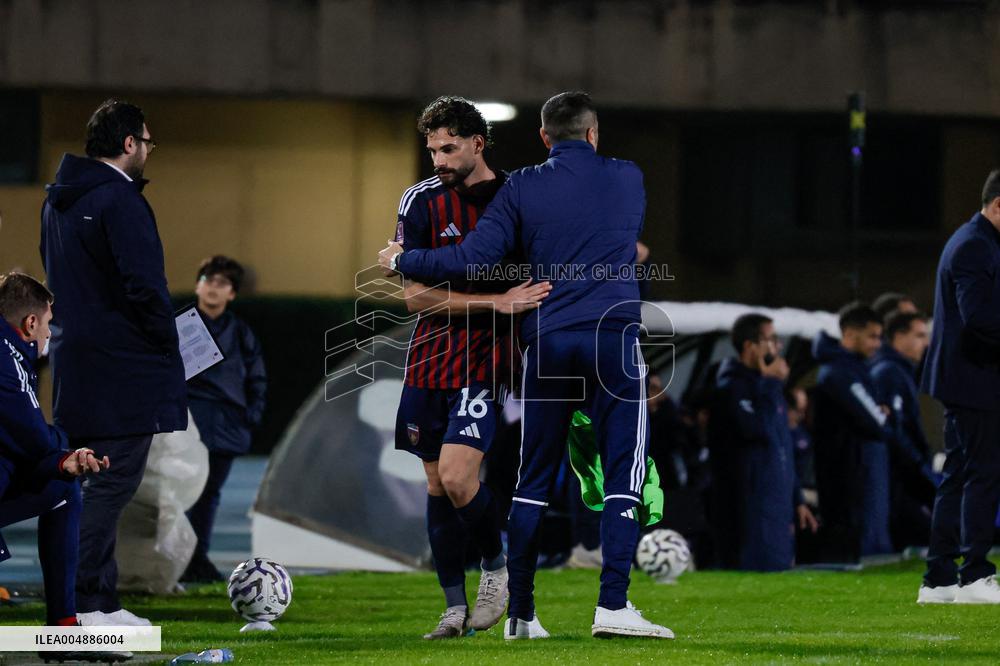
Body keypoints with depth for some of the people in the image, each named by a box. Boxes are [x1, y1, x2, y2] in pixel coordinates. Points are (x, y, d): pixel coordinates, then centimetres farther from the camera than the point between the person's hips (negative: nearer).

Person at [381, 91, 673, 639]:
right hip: (614, 336, -2)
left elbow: (474, 258, -4)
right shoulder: (627, 179, 9)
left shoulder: (521, 188, 4)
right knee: (623, 473, -2)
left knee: (533, 481, 9)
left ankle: (520, 615, 10)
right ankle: (613, 607, -13)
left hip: (546, 341, 2)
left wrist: (401, 261, 10)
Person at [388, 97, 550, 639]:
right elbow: (415, 295, -9)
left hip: (485, 361, -2)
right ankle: (455, 606, 15)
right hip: (430, 357, 2)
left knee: (457, 477, -17)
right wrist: (498, 302, -17)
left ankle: (497, 566, 9)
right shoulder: (421, 202, -2)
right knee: (437, 485, 6)